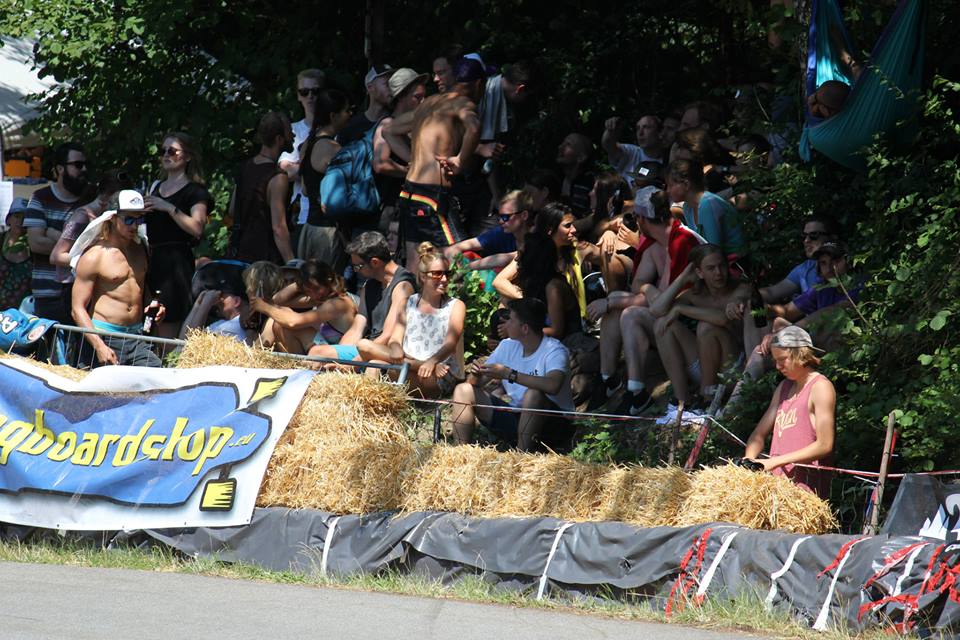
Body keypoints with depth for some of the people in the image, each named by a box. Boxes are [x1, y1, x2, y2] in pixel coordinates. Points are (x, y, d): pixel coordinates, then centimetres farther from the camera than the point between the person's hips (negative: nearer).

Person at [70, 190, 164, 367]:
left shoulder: (140, 249, 16)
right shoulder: (94, 256, -4)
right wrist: (99, 346, -19)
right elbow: (78, 309, -7)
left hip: (137, 337, 5)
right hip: (105, 338, -5)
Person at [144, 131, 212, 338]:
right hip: (152, 259, 7)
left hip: (177, 261, -7)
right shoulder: (156, 187, 22)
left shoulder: (195, 192, -1)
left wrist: (169, 208, -20)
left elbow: (196, 228, -16)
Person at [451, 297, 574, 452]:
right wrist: (475, 374, -19)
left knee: (533, 394, -39)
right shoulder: (507, 346, 6)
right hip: (515, 416, 7)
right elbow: (478, 382, 7)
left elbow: (553, 385, -38)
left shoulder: (554, 350, -17)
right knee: (464, 391, -1)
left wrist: (509, 374, -36)